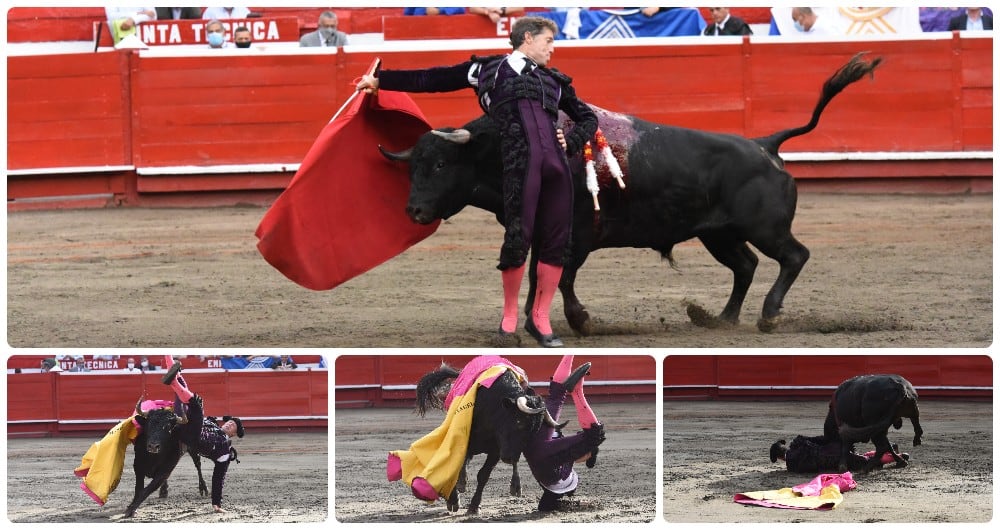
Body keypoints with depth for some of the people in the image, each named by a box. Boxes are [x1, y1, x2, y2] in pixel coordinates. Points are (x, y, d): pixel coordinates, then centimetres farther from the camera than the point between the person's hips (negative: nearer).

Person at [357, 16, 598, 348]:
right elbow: (432, 80, 22)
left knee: (556, 242, 1)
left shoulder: (554, 81, 28)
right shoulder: (490, 69, 19)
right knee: (518, 238, -8)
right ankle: (509, 318, 8)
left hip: (557, 162, 4)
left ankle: (540, 318, 14)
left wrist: (571, 142, 14)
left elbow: (588, 118, 35)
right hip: (519, 163, -4)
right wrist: (380, 80, 24)